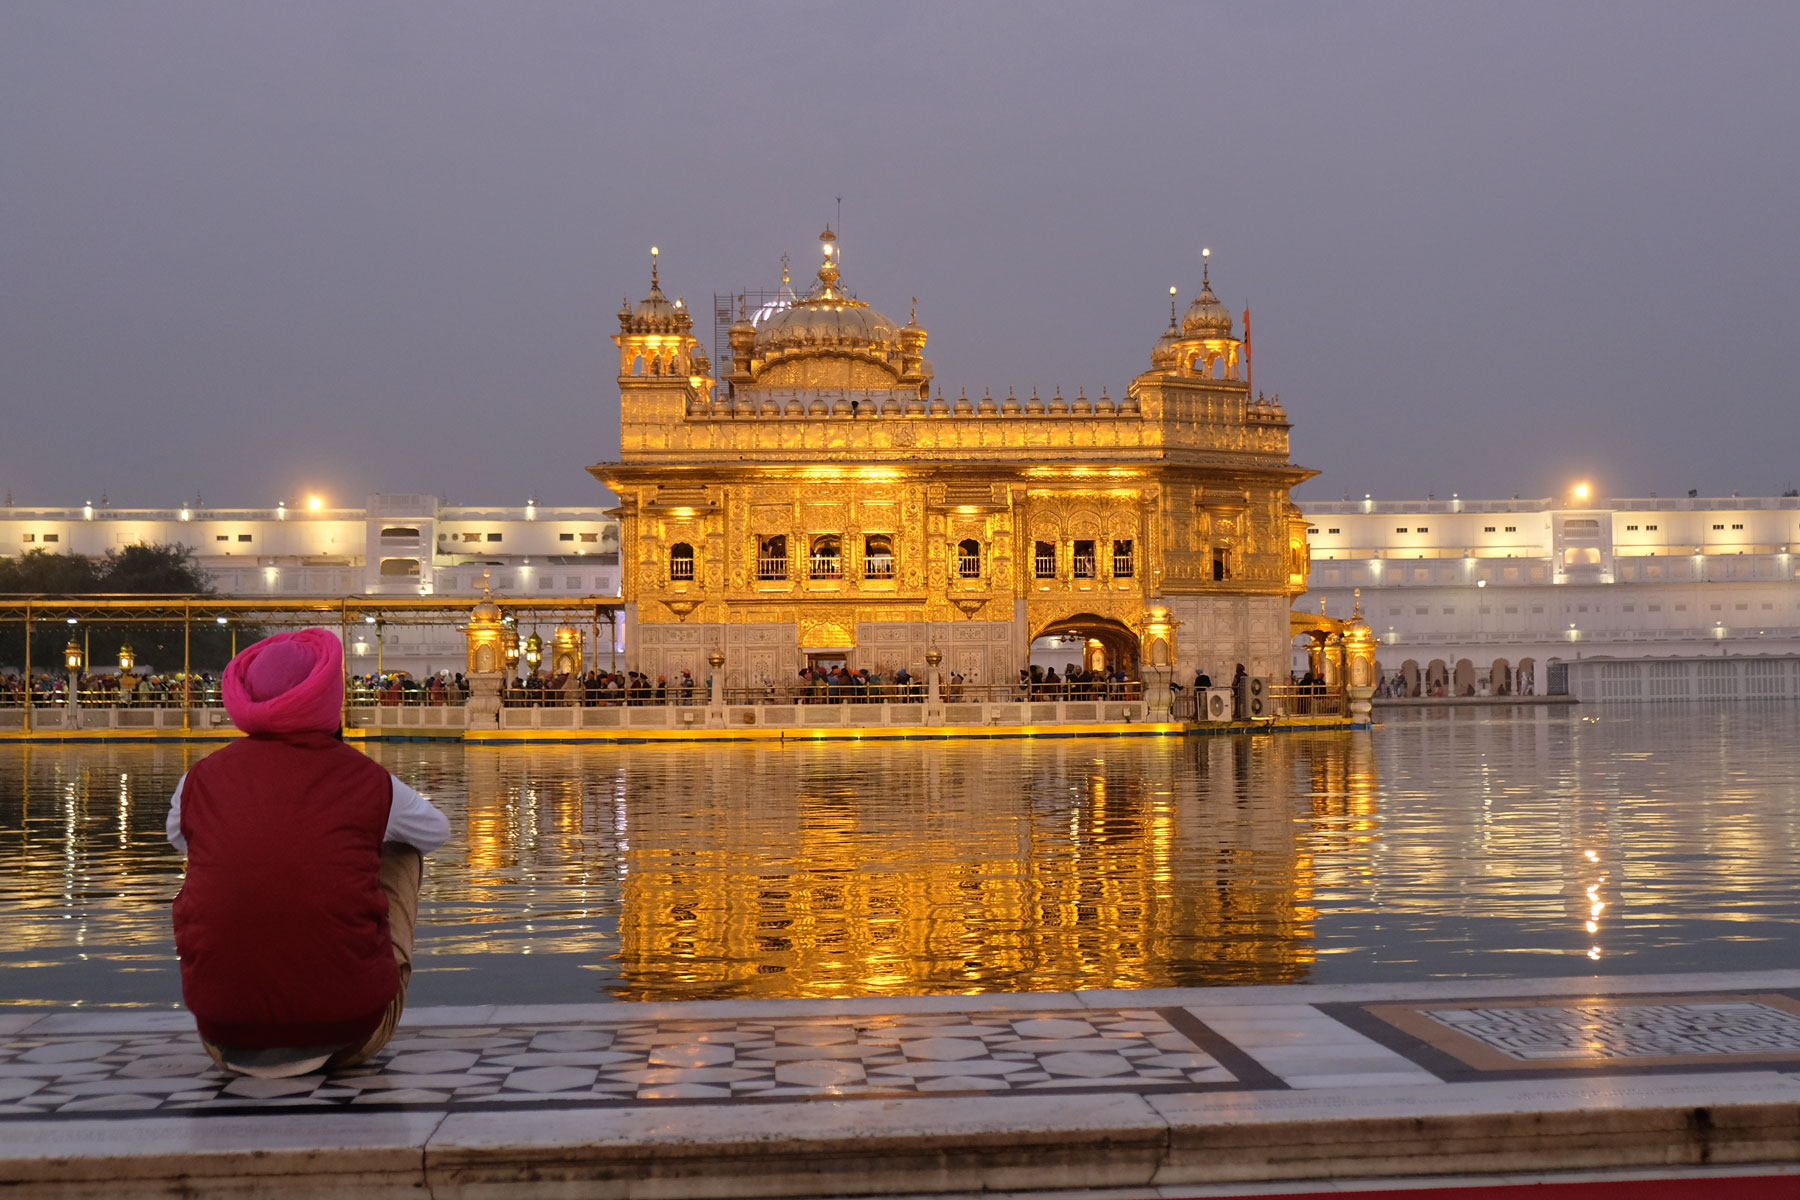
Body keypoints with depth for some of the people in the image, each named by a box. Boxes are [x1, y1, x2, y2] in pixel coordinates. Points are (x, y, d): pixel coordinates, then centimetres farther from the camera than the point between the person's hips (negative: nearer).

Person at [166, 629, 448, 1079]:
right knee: (401, 853, 22)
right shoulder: (368, 780, -1)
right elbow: (436, 830, 22)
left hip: (224, 1029, 2)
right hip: (349, 1034, -2)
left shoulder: (201, 780, 3)